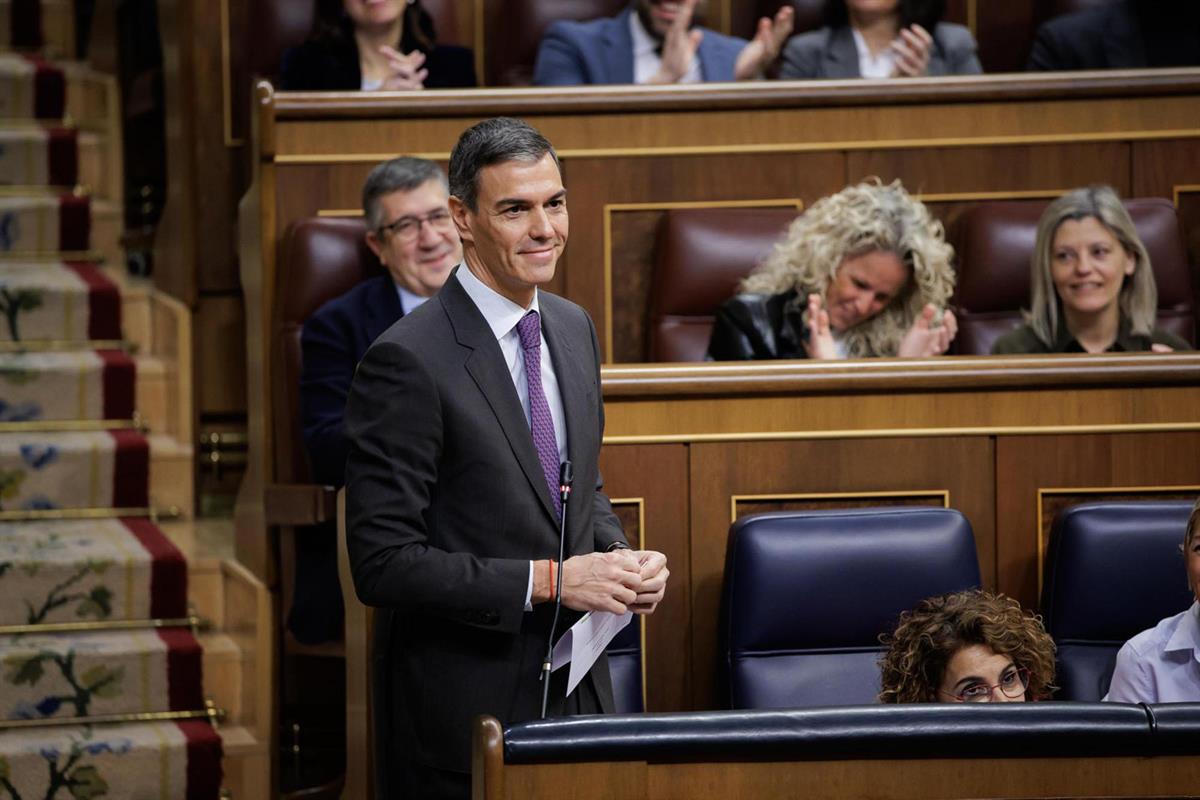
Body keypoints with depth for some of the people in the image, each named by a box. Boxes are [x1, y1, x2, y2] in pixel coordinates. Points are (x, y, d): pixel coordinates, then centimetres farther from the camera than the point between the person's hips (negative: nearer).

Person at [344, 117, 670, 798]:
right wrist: (549, 581, -21)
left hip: (579, 688, 7)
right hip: (468, 709, -7)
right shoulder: (408, 361, -18)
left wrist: (619, 558, -1)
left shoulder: (574, 327, 7)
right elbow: (383, 562, -20)